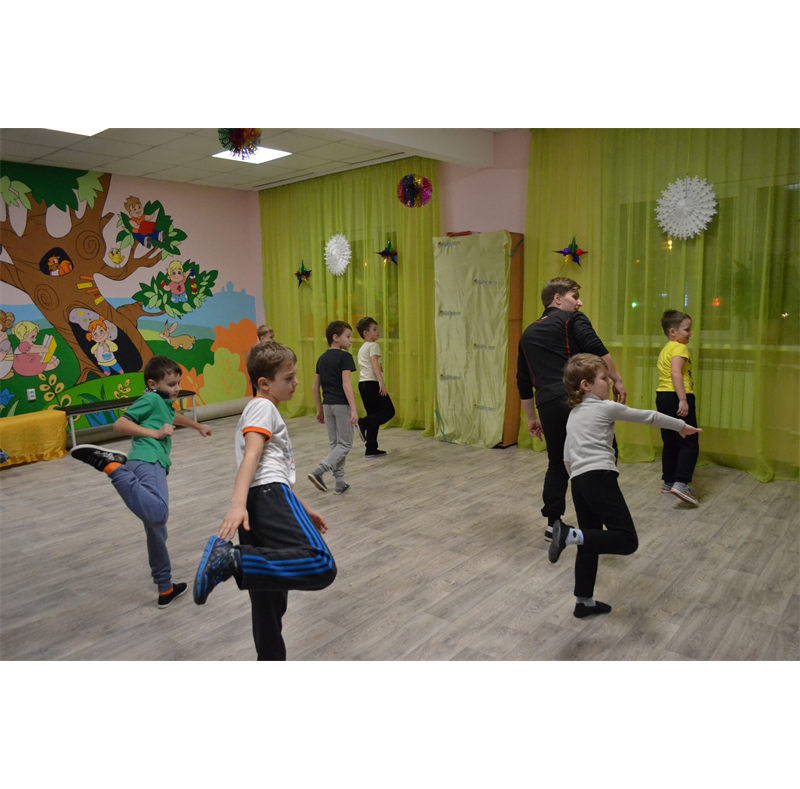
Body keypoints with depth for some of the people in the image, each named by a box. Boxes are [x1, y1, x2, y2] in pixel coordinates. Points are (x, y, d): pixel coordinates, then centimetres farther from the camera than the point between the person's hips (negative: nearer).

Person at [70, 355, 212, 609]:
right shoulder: (151, 398, 6)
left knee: (156, 530, 17)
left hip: (152, 464, 10)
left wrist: (198, 426, 70)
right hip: (147, 462, -10)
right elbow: (119, 425, -5)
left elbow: (173, 417, 57)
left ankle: (165, 589, 28)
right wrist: (155, 433, -8)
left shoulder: (163, 403, 33)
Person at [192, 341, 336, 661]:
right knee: (321, 566, -29)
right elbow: (251, 455, -13)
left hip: (257, 509, 10)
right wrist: (237, 503, -27)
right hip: (268, 496, -10)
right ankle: (232, 560, -30)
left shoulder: (262, 410, 34)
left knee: (269, 604, 15)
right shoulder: (263, 406, 5)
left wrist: (302, 510, 39)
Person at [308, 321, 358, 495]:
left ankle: (339, 483, 17)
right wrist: (353, 409, -21)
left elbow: (315, 387, 12)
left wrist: (320, 410, 19)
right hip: (341, 405, -7)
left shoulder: (322, 358, 10)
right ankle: (318, 471, -13)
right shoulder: (344, 357, -11)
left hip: (327, 405, 7)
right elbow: (346, 384, -19)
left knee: (334, 443, 13)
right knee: (345, 444, 3)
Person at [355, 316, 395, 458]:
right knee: (388, 411, -4)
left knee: (374, 415, 11)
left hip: (362, 383, 9)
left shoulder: (362, 348, 23)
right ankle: (363, 423, -21)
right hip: (372, 383, -9)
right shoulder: (373, 346, -5)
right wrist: (381, 382, -29)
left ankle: (371, 449, 10)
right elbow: (375, 363, -20)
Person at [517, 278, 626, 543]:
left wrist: (532, 417, 29)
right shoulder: (572, 319, 8)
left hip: (548, 405, 6)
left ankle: (553, 523, 21)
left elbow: (523, 383, 26)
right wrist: (617, 380, -3)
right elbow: (597, 349, -9)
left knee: (557, 465, 17)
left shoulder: (528, 334, 26)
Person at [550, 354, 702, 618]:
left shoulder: (573, 415, 23)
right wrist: (681, 425, 26)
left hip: (578, 482, 8)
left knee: (590, 544, 16)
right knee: (627, 540, -11)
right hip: (600, 477, -8)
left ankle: (584, 602, 22)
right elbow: (646, 417, 13)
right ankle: (570, 535, -25)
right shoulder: (606, 408, 4)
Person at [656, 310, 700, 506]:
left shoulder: (664, 350, 21)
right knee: (689, 443, -8)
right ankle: (681, 483, -18)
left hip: (662, 397, 9)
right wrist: (683, 400, -28)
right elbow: (676, 373, -22)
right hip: (676, 397, -9)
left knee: (670, 443, 15)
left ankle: (667, 482, 21)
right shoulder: (679, 348, -8)